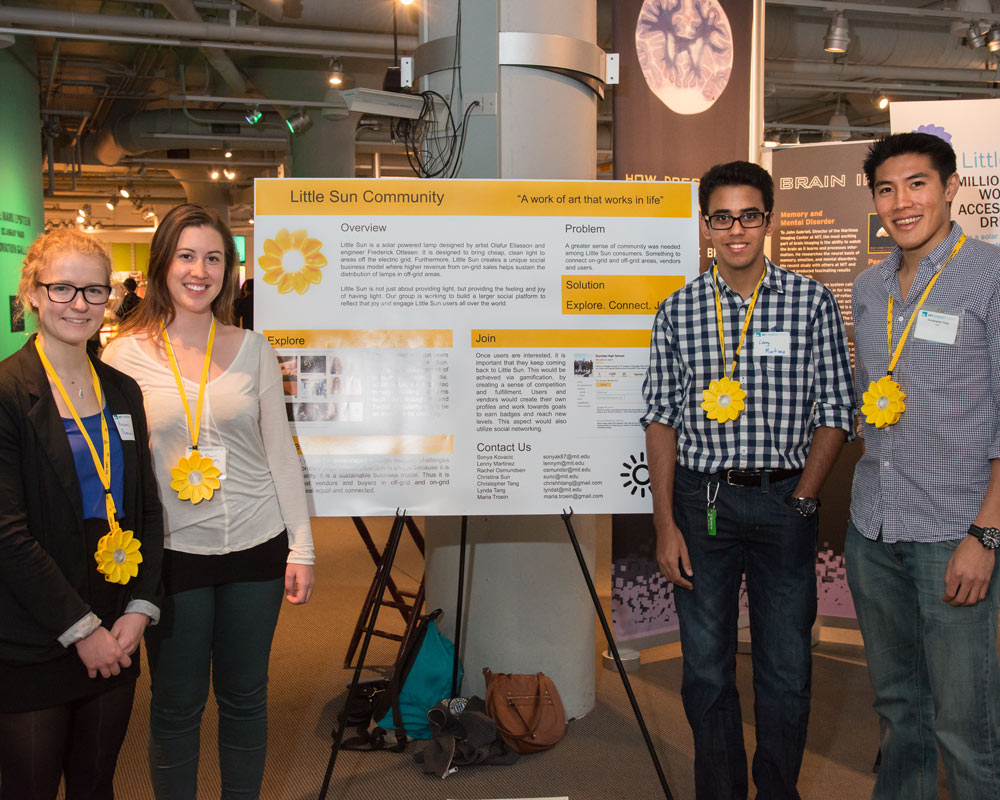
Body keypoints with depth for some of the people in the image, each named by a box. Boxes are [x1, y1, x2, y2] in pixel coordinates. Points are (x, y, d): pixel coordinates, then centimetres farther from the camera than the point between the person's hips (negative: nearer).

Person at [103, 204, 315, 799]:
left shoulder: (253, 350, 2)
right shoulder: (127, 354, -3)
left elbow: (280, 452, 4)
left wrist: (301, 548, 2)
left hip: (256, 546, 2)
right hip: (173, 550, -1)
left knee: (245, 696, 14)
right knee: (177, 704, 11)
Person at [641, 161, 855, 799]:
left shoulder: (812, 303, 0)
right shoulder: (678, 311, 3)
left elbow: (836, 412, 1)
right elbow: (662, 418, 3)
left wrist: (802, 500, -7)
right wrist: (665, 524, -2)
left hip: (783, 501, -1)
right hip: (701, 501, 1)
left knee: (787, 671, 8)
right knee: (706, 670, 9)